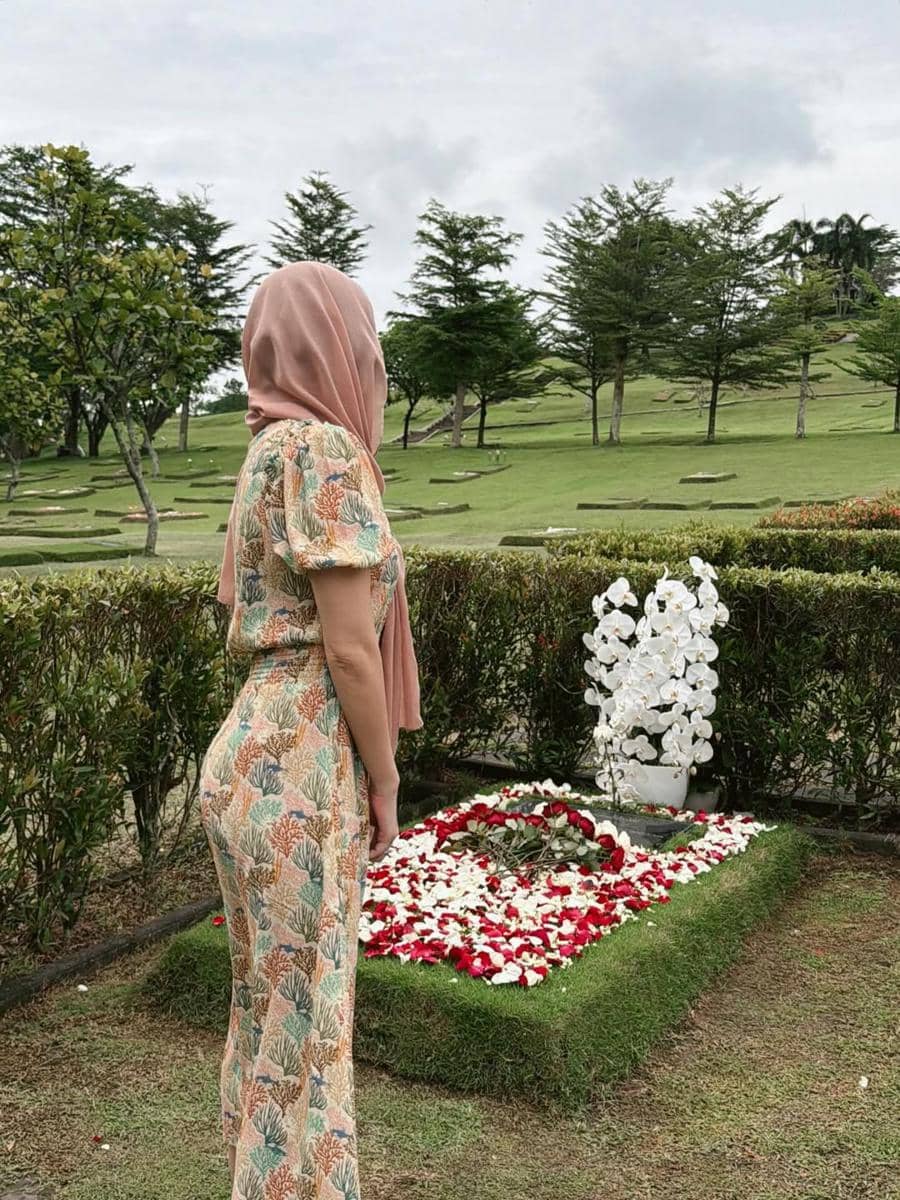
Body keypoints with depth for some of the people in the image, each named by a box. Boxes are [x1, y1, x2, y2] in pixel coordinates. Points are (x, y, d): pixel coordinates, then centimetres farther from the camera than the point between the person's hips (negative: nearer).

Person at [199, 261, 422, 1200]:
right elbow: (350, 648, -18)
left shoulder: (269, 452, 12)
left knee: (268, 1010, 21)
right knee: (302, 1026, 5)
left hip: (262, 751, 9)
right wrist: (385, 786, -6)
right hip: (299, 772, -9)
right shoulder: (324, 451, -15)